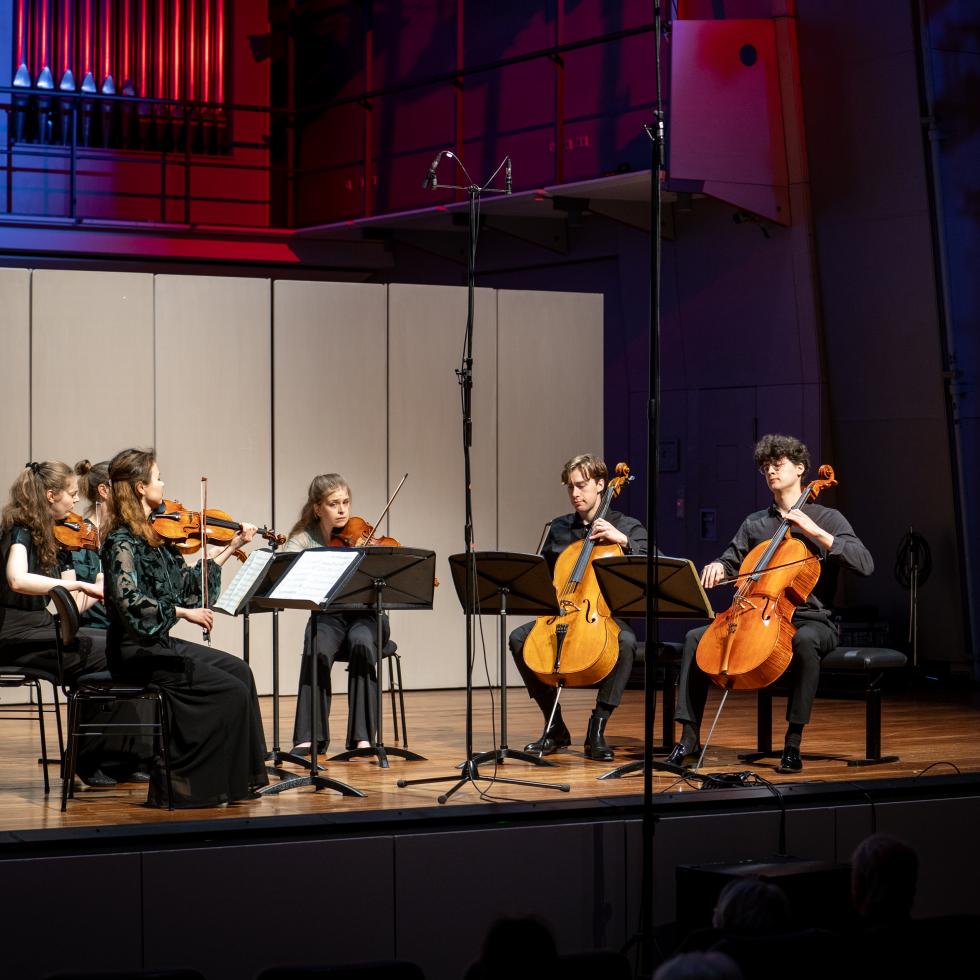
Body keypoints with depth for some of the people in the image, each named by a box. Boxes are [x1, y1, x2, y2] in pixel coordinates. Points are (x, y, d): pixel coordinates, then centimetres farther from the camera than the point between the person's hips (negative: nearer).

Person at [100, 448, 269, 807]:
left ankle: (237, 778, 6)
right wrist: (182, 611, -27)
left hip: (158, 643, 9)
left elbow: (187, 582, 18)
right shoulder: (122, 542, -16)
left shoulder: (153, 535, 12)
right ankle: (182, 784, -9)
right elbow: (128, 600, -28)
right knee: (229, 689, -14)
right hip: (135, 652, -9)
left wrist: (231, 548, 18)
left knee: (237, 669, 6)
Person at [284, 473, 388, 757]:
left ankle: (363, 736, -30)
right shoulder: (303, 540, -1)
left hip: (366, 613, 0)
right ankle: (310, 737, -26)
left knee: (362, 643, -35)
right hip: (327, 615, 0)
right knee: (317, 650, -34)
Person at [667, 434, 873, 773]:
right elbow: (731, 560, 21)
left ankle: (793, 742, -35)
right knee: (697, 637, -15)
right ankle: (689, 738, -12)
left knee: (804, 642, -40)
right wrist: (718, 567, -5)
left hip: (811, 620, -5)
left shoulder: (826, 518, 3)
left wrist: (816, 532, -15)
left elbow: (865, 563, -9)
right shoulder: (754, 524, 16)